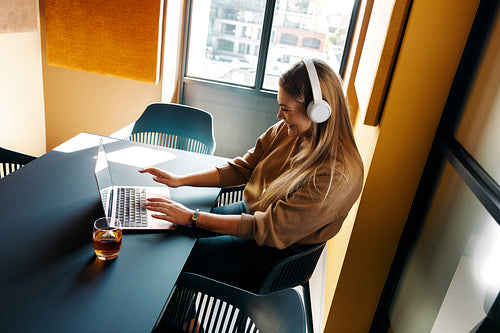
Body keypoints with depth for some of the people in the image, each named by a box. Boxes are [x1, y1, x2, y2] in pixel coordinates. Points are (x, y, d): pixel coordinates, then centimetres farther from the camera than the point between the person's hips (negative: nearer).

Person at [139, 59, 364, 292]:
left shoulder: (337, 176, -31)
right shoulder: (286, 130, -8)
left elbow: (270, 229, -29)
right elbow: (242, 168, 3)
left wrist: (192, 217, -26)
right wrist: (181, 180, -5)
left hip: (277, 253, -7)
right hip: (251, 212, 7)